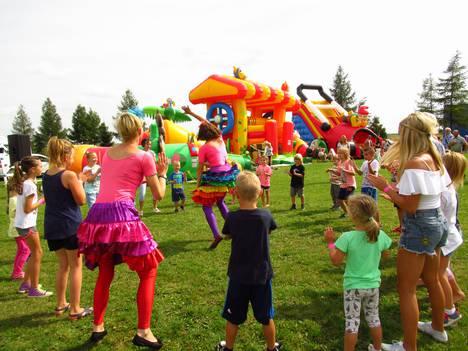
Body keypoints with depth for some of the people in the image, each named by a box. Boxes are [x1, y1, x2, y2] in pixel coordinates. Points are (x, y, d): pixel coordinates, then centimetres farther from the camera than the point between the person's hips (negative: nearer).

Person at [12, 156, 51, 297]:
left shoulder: (23, 182, 8)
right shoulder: (30, 185, -19)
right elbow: (28, 209, -21)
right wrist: (42, 200, -10)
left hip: (22, 224, 9)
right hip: (27, 225, -9)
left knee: (34, 253, 19)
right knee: (37, 254, 1)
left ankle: (26, 284, 28)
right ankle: (34, 289, 8)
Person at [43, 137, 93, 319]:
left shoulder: (46, 176, 7)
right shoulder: (69, 175, -15)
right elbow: (81, 200, -11)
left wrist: (79, 180, 15)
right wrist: (80, 181, 1)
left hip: (52, 227, 7)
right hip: (70, 226, -7)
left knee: (63, 265, 21)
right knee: (76, 267, 5)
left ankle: (61, 304, 31)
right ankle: (75, 309, 11)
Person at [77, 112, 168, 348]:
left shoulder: (107, 153, 17)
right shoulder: (144, 156, 1)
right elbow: (158, 195, 3)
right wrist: (162, 172, 17)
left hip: (97, 214, 6)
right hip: (122, 214, -6)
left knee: (105, 273, 23)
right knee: (148, 271, 8)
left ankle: (97, 327, 33)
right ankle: (143, 331, 7)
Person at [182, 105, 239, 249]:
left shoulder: (204, 148, -12)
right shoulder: (220, 139, 3)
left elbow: (200, 169, -9)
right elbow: (207, 122, 14)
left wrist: (198, 185, -1)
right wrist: (191, 113, 18)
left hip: (214, 177, -7)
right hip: (226, 174, 7)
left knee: (207, 206, 3)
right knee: (220, 202, 25)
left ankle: (216, 234, -14)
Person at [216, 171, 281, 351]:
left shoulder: (232, 218, -15)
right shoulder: (265, 216, -13)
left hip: (238, 276, -1)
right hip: (262, 275, 1)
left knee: (233, 318, 18)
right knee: (266, 317, 18)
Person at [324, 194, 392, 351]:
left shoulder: (347, 237, -24)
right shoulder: (381, 235, -12)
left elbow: (336, 261, -17)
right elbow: (385, 253, 9)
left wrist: (330, 242, -5)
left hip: (353, 286, -4)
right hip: (373, 285, 4)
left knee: (351, 322, 9)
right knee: (373, 318, 24)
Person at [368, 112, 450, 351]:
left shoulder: (414, 163, -22)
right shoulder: (434, 159, 5)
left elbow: (410, 206, -23)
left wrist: (385, 188, -14)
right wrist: (401, 185, 16)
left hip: (419, 227, -10)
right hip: (438, 222, 10)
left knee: (406, 288, 1)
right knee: (431, 279, 26)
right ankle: (438, 328, 46)